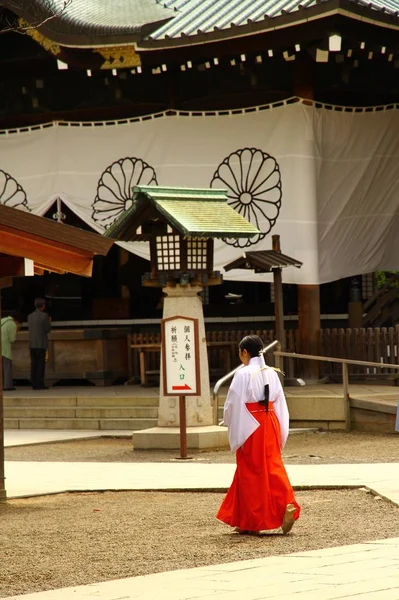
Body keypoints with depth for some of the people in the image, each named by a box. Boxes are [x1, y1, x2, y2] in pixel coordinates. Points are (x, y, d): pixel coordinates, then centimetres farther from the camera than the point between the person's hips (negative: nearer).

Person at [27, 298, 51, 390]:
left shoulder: (30, 316, 9)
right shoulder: (44, 316, -9)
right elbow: (48, 329, -6)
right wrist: (48, 322, 16)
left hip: (32, 344, 5)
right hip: (41, 344, -5)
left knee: (34, 364, 7)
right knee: (41, 364, -3)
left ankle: (34, 384, 4)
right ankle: (40, 384, -6)